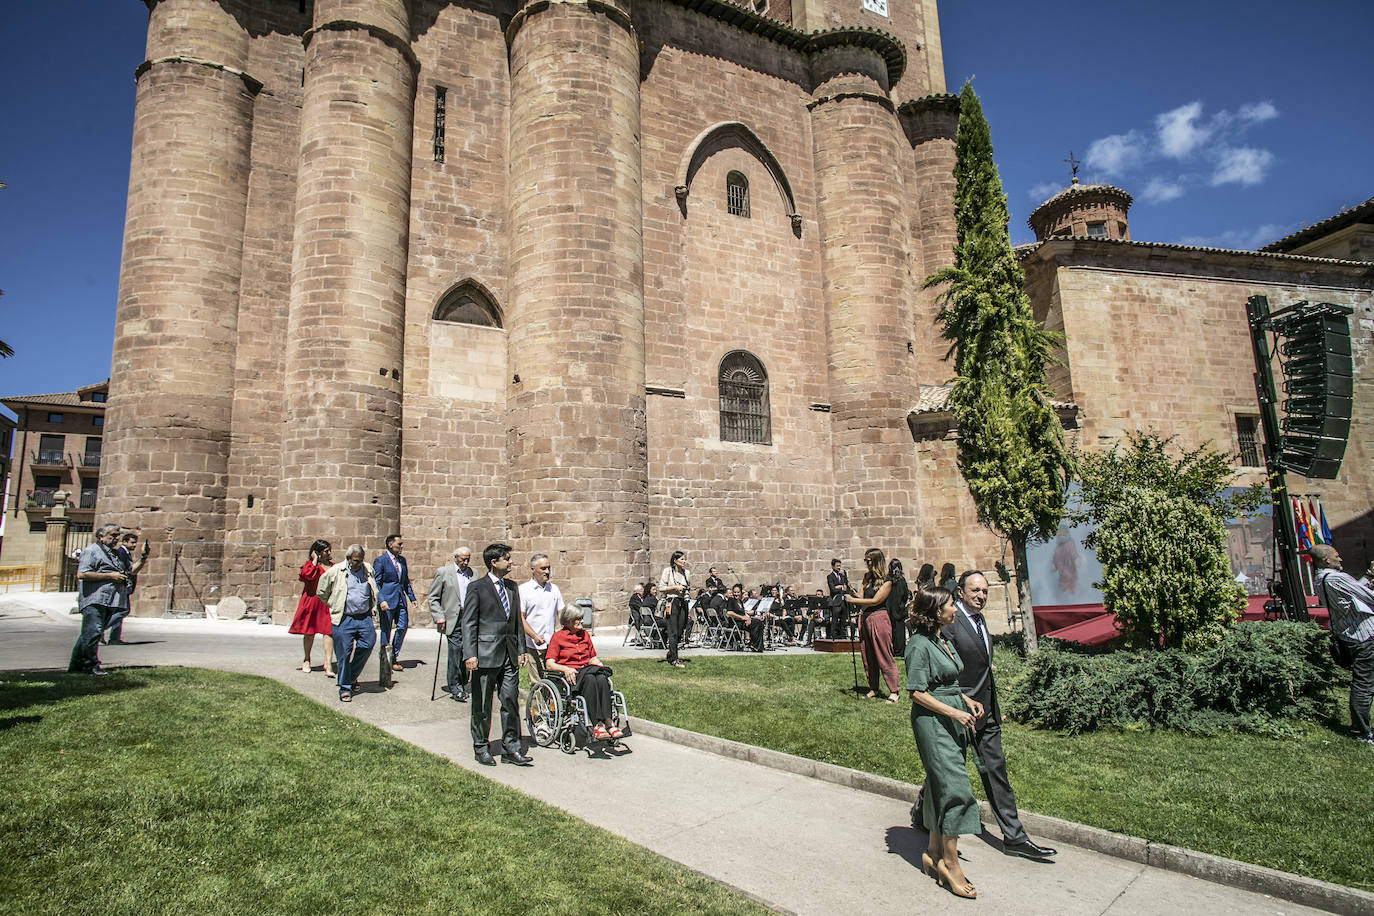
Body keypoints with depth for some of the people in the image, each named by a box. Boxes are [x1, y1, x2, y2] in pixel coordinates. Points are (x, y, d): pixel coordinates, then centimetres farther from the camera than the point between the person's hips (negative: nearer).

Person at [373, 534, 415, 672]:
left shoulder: (402, 560, 15)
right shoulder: (380, 561, -5)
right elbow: (376, 583, -8)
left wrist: (412, 597, 16)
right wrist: (381, 600, -18)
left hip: (401, 600, 6)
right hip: (387, 601, -6)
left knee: (403, 627, 1)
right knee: (386, 630, 0)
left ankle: (394, 656, 18)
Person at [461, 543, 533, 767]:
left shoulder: (512, 587, 13)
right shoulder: (477, 587, -5)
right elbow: (468, 623, -8)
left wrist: (520, 650, 12)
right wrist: (470, 655, -15)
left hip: (509, 655, 5)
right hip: (485, 655, -5)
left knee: (511, 701, 7)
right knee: (482, 705, 7)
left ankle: (510, 748, 16)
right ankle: (481, 748, 22)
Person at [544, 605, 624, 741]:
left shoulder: (585, 635, 22)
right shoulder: (558, 636, 6)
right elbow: (549, 664, -2)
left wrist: (598, 663, 3)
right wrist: (565, 669, -21)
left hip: (587, 669, 4)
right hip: (570, 674, -4)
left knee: (602, 678, -32)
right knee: (590, 679, -37)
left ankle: (608, 722, -41)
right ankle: (596, 725, -42)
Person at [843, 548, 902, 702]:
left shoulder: (886, 581, -9)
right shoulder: (867, 577, 12)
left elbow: (875, 601, -14)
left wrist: (853, 600, -12)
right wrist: (853, 594, -4)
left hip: (879, 618, -7)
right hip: (864, 618, 7)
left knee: (884, 657, -3)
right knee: (868, 656, 10)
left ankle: (894, 691, 5)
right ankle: (873, 689, 20)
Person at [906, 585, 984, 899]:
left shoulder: (943, 640, 11)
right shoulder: (920, 644, -16)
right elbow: (917, 692, -17)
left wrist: (967, 700, 7)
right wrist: (954, 712, -19)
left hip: (952, 720, 9)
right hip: (932, 721, -9)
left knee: (942, 786, 13)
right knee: (954, 787, -8)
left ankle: (934, 853, 23)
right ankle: (950, 862, 4)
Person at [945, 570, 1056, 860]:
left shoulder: (978, 619, 9)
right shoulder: (950, 622, -20)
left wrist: (994, 708, 18)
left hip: (987, 711, 8)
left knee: (996, 770, 11)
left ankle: (1013, 837, 19)